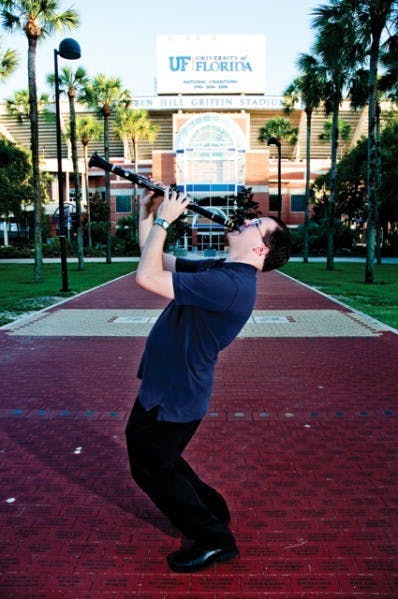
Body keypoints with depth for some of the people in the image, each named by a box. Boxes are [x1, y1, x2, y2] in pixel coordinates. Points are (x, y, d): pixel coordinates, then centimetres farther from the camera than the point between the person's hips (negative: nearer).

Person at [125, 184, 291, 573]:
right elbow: (157, 261, 10)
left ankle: (215, 540, 27)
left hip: (175, 396, -10)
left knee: (152, 468, 9)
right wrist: (146, 211, 3)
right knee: (144, 450, 26)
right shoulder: (216, 270, 4)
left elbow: (147, 277, -32)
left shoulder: (232, 285, -28)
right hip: (163, 387, 10)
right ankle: (210, 509, 42)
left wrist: (164, 220, -22)